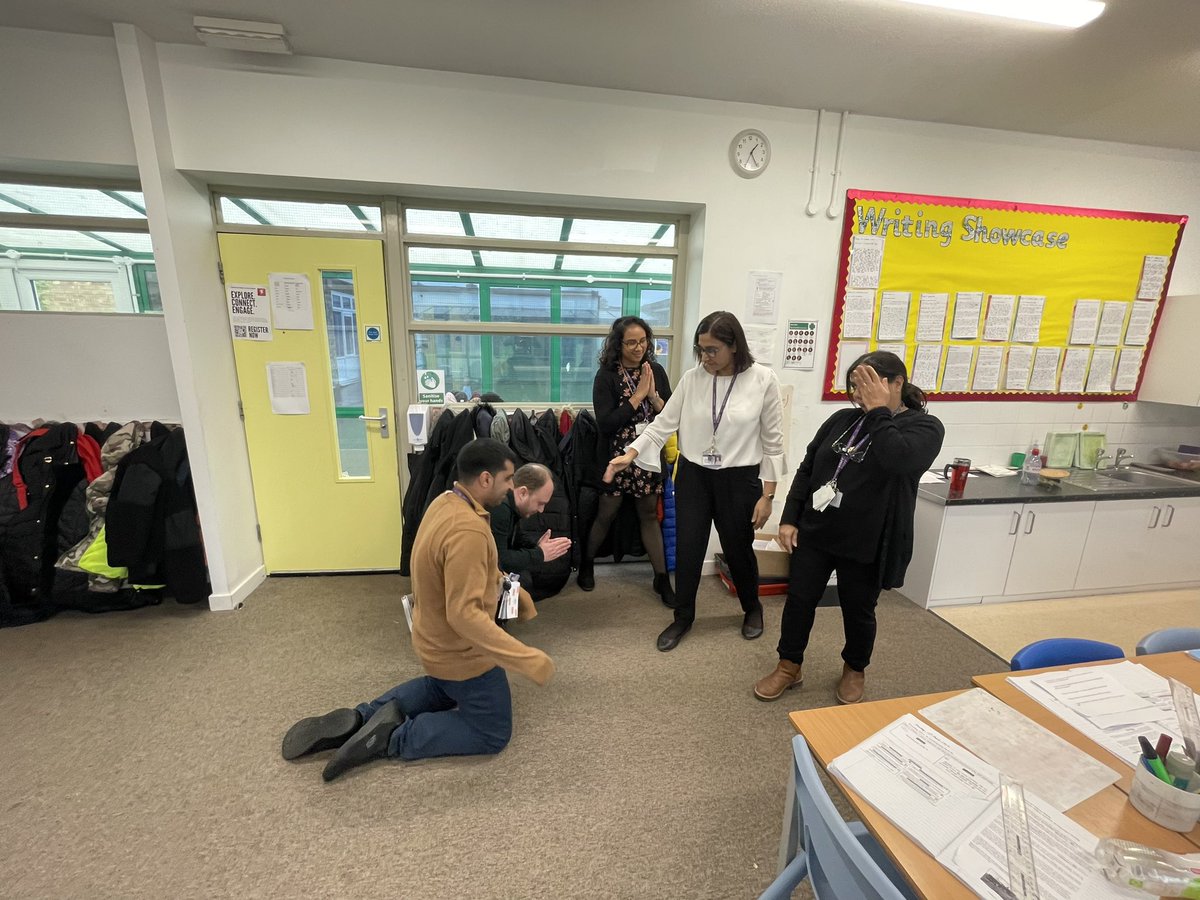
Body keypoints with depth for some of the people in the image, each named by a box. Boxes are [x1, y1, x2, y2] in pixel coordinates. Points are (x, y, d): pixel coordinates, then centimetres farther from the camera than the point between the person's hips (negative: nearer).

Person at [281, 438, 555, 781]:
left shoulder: (445, 502, -4)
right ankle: (394, 736, 3)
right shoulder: (468, 530, -34)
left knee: (444, 690, 37)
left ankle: (362, 717, 20)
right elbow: (464, 614, -36)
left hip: (436, 641, 9)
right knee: (493, 734, 12)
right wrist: (526, 658, -34)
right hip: (462, 653, -9)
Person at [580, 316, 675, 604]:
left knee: (650, 515, 13)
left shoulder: (656, 371, 2)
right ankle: (586, 564, 34)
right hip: (617, 457, -3)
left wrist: (653, 395, -16)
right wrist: (638, 396, -18)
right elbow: (605, 424, -17)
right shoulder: (607, 375, -9)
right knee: (606, 515, 10)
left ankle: (662, 578, 23)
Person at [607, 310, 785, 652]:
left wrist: (767, 495, -5)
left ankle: (752, 608, 46)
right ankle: (683, 617, 32)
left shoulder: (763, 380, -11)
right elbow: (663, 423, -3)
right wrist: (630, 454, -16)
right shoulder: (692, 378, -5)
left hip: (739, 480, -2)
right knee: (687, 550, 8)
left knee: (738, 549, 15)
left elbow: (772, 442, -6)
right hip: (693, 476, 2)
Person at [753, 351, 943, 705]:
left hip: (865, 542, -3)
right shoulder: (842, 419, 5)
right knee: (799, 599, 10)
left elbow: (898, 460, -30)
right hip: (815, 531, 4)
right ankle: (789, 667, 30)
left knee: (857, 610, 14)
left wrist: (878, 411, -21)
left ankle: (855, 670, 41)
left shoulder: (924, 427, -7)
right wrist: (789, 518, 1)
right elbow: (807, 469, 7)